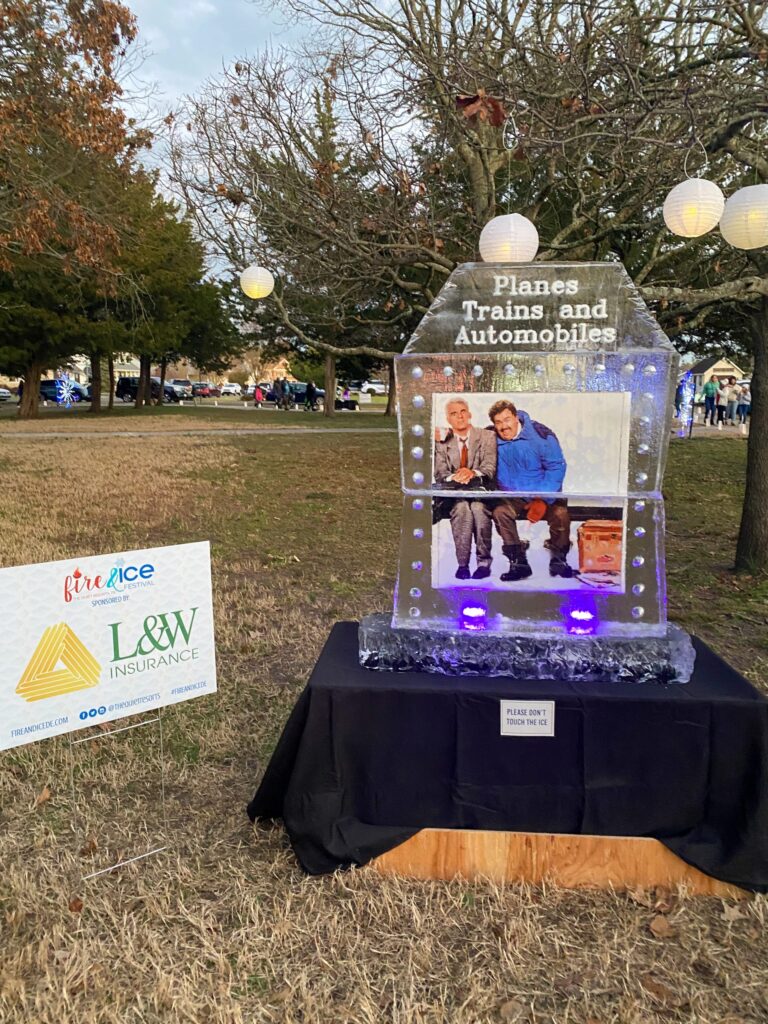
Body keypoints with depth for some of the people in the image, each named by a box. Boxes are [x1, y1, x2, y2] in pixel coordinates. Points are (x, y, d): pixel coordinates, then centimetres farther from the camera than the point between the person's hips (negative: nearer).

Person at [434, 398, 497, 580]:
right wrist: (453, 478, -24)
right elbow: (439, 473, 0)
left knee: (478, 507, -34)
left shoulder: (487, 437, 6)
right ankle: (462, 564, -26)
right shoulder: (442, 442, 9)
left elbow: (490, 467, -7)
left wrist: (473, 473, -29)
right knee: (461, 507, -34)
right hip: (454, 495, 1)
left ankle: (483, 562, -22)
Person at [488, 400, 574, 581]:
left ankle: (558, 559, -3)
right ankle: (518, 562, -16)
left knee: (560, 514, -28)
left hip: (546, 492, -2)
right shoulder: (493, 440, -7)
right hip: (513, 494, 2)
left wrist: (543, 500, -22)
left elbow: (557, 467, -14)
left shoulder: (540, 434, -15)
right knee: (500, 512, -27)